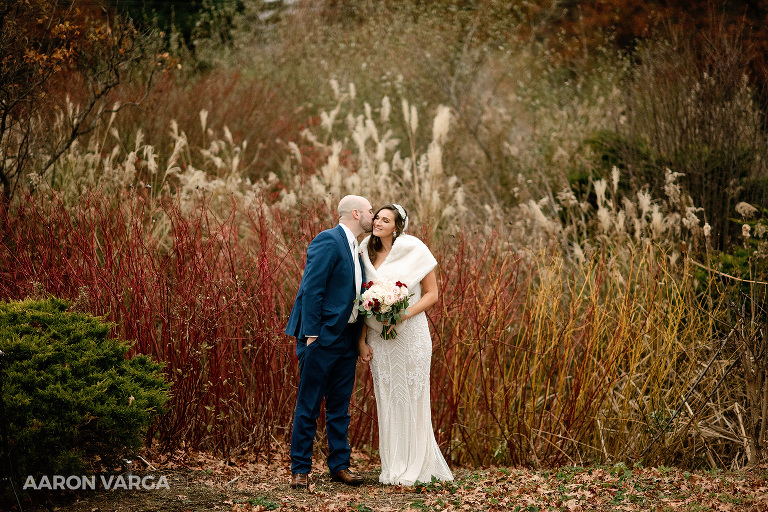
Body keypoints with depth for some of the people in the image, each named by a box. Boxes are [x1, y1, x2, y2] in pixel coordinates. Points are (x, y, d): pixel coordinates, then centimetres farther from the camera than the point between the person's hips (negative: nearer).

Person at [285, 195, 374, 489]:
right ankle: (300, 470, 4)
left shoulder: (354, 248, 16)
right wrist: (311, 334, -21)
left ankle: (339, 465, 19)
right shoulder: (328, 241, -12)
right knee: (308, 407, -1)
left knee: (340, 407, 13)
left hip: (347, 340, 9)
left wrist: (361, 338, 12)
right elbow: (311, 289, -17)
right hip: (322, 338, -9)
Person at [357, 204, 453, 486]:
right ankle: (392, 467, 12)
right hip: (378, 336, 4)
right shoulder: (368, 255, 7)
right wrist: (362, 340, 3)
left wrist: (404, 314, -17)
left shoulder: (414, 251, -5)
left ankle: (414, 468, 6)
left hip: (409, 333, -4)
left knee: (411, 398, -1)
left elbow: (431, 294, -3)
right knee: (386, 399, 5)